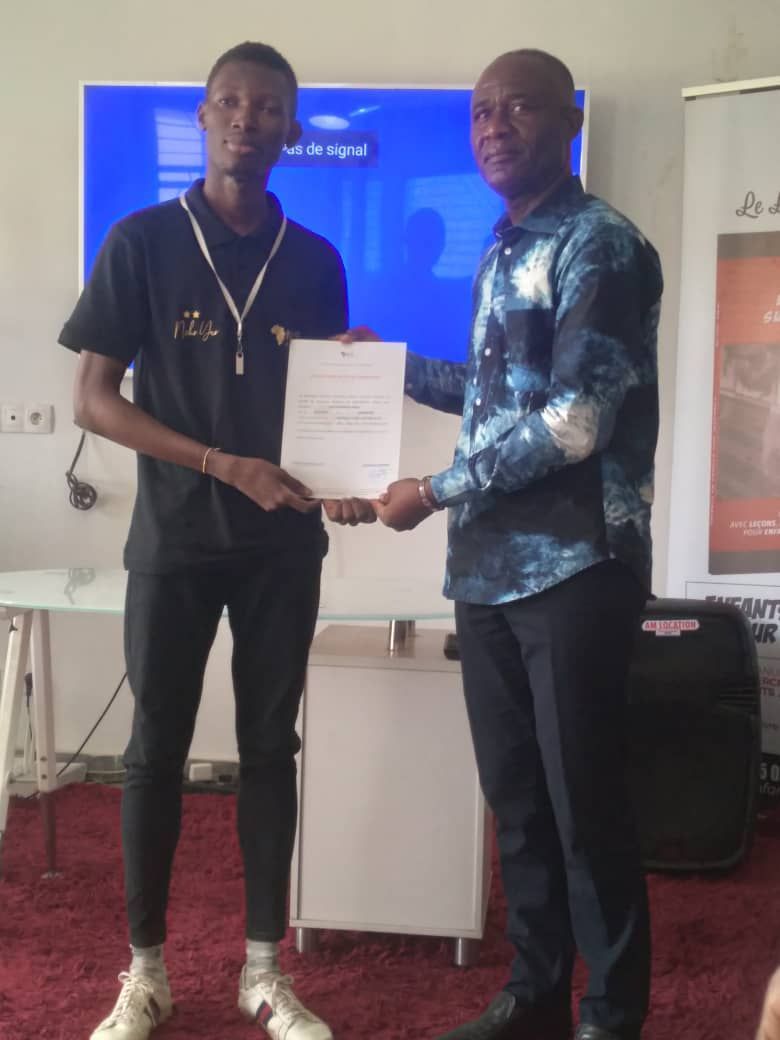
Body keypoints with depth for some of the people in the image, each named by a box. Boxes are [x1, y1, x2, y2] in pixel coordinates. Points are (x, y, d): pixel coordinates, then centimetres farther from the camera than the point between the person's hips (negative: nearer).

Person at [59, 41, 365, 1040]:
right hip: (175, 539, -2)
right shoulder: (142, 241, -3)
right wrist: (224, 466, -17)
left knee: (270, 744, 7)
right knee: (157, 747, 4)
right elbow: (92, 398, -7)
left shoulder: (314, 261, 6)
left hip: (284, 542, 3)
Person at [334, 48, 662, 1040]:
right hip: (489, 568, 8)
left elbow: (574, 423, -17)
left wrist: (434, 492, -11)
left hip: (573, 567, -7)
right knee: (515, 797, 13)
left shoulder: (602, 245, -9)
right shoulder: (500, 255, 16)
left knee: (584, 802, 1)